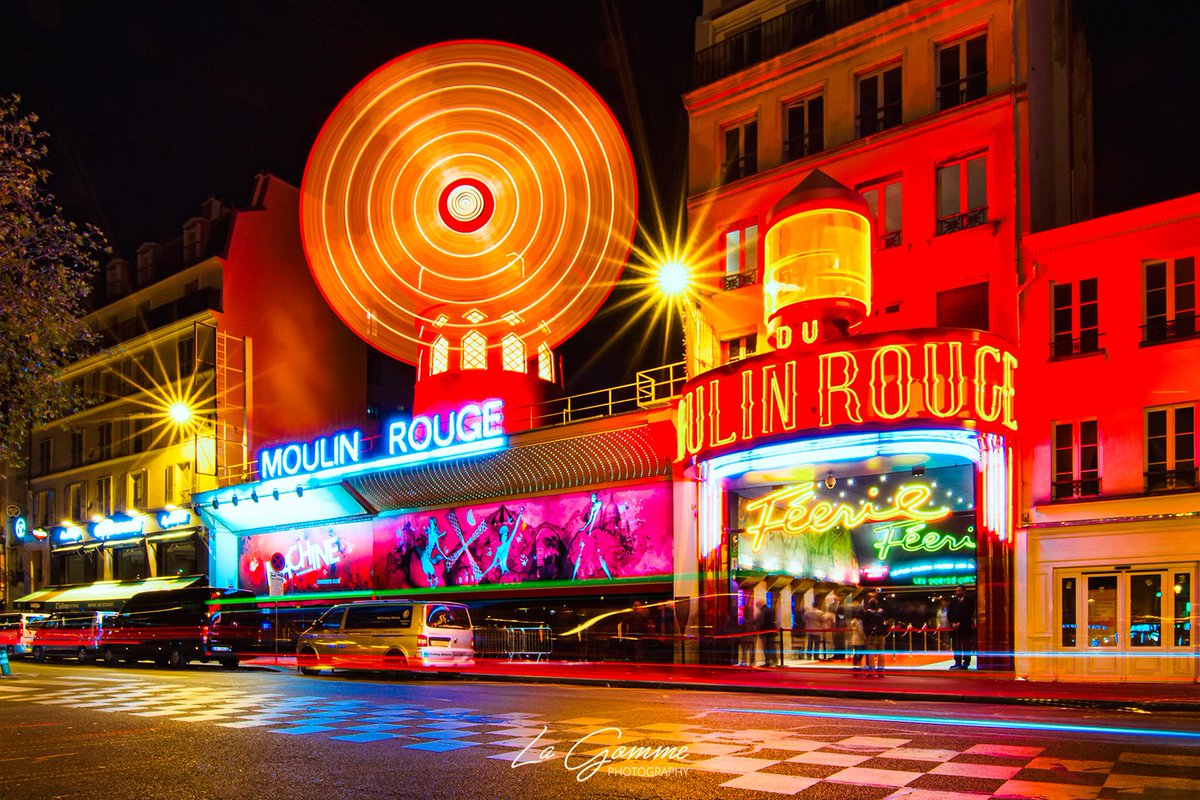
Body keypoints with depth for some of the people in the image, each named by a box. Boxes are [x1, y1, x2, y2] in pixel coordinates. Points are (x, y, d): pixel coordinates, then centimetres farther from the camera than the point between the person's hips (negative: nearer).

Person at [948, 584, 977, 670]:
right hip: (955, 627, 5)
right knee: (956, 646, 4)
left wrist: (959, 623, -11)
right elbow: (949, 613, 12)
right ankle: (958, 663, 9)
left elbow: (969, 614, -8)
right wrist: (952, 623, -4)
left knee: (966, 646, -3)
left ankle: (965, 663, -1)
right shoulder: (953, 600, 15)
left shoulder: (970, 600, -1)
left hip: (965, 627, -5)